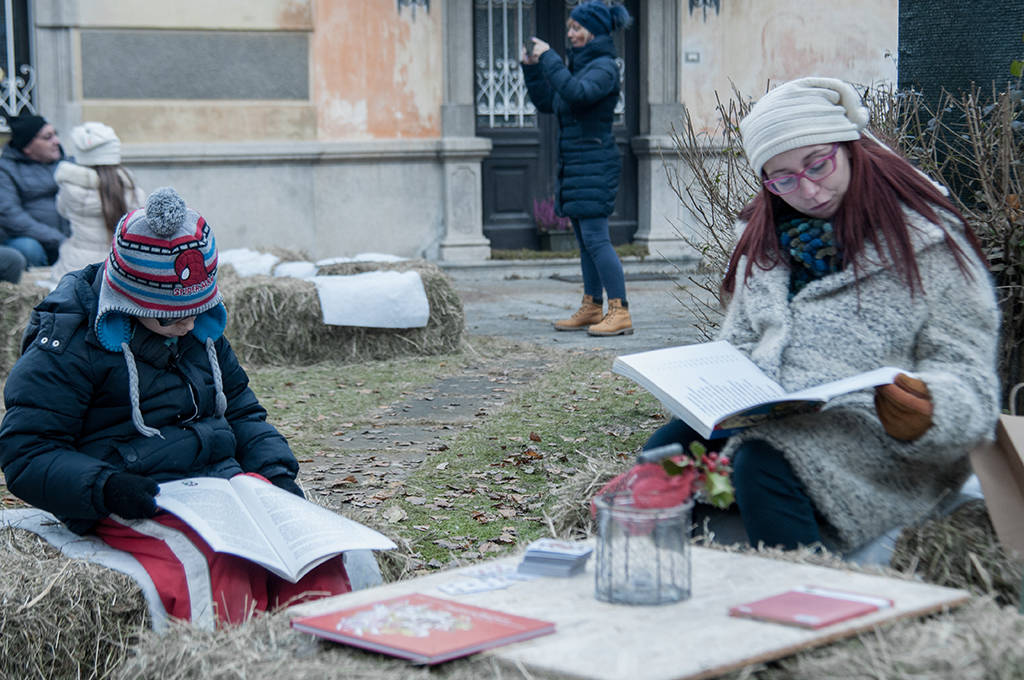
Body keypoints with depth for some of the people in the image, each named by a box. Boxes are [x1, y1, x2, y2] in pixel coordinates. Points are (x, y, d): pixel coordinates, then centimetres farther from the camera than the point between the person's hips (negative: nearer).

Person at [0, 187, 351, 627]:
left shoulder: (201, 328, 15)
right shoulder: (70, 343, -5)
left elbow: (240, 411, 27)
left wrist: (276, 471, 8)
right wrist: (105, 487, -23)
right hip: (141, 504, -6)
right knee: (209, 567, -36)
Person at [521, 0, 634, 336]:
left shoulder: (604, 66, -10)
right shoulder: (580, 64, 17)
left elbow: (576, 93, -28)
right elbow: (546, 102, 23)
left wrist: (549, 59, -20)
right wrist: (532, 68, 11)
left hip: (595, 164, -9)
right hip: (574, 166, 9)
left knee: (596, 237, -14)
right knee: (585, 240, 11)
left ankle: (620, 312, -14)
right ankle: (592, 309, 17)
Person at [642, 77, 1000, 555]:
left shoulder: (928, 242, -1)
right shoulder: (766, 238, 18)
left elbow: (967, 377, -7)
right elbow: (738, 345, 21)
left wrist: (924, 416, -31)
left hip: (874, 441, -5)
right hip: (769, 423, 5)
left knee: (762, 463, -34)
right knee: (666, 448, -22)